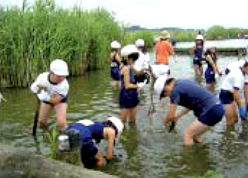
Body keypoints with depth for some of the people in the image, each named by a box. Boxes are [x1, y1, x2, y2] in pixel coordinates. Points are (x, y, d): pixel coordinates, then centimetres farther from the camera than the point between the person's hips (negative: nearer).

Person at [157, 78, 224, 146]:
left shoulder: (175, 90, -8)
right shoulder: (185, 82, 18)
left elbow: (171, 116, -6)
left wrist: (165, 121, 15)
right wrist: (178, 116, 35)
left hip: (211, 112, -9)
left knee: (187, 135, 0)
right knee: (195, 135, 20)